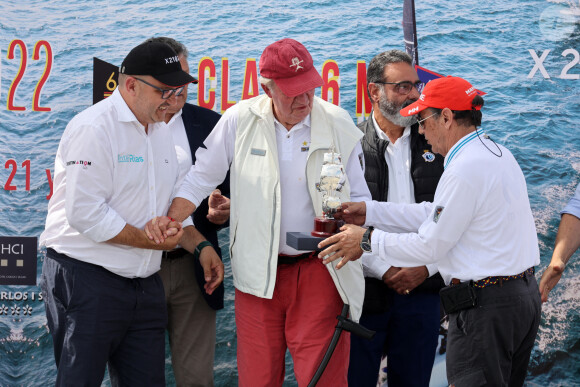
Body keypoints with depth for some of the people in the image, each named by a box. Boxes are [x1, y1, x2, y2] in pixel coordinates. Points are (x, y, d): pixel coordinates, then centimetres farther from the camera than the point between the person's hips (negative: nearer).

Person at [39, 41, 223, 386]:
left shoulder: (161, 132, 15)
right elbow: (84, 213, -21)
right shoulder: (94, 128, -13)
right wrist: (148, 240, -16)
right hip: (86, 281, -8)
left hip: (145, 286, 8)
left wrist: (201, 246, 9)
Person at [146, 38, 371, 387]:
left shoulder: (338, 124, -1)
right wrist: (170, 219, -6)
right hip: (259, 272, 1)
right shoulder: (240, 120, 0)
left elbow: (360, 198, 4)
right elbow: (202, 178, 8)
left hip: (320, 269, -1)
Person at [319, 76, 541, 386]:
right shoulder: (496, 154, 13)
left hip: (485, 306, -10)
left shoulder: (465, 169, -19)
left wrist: (367, 240, -2)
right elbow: (437, 213, 16)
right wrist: (371, 211, 16)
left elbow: (429, 245, -14)